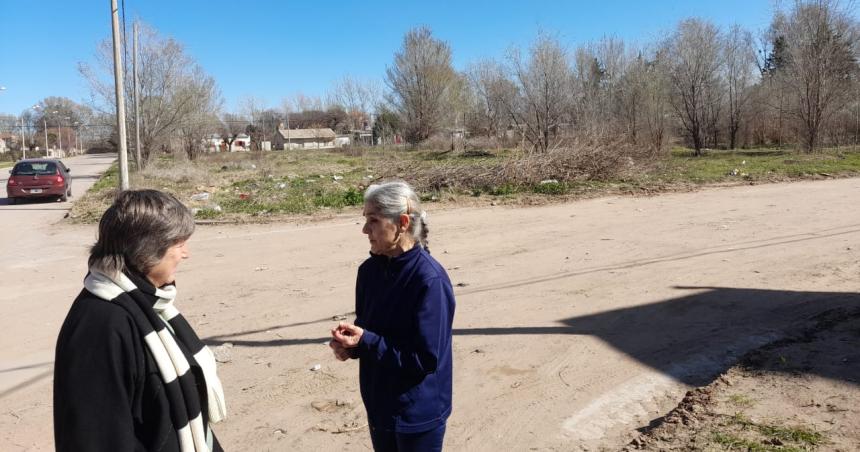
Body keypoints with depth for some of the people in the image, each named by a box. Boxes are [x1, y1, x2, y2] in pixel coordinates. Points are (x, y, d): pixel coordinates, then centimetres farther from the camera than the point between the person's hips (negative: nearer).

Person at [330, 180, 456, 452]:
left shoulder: (429, 279, -23)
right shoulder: (370, 270, -1)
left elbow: (427, 358, -22)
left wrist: (366, 342, -24)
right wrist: (350, 343, -10)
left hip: (418, 414, -6)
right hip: (379, 406, 6)